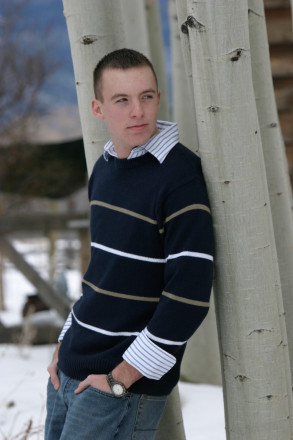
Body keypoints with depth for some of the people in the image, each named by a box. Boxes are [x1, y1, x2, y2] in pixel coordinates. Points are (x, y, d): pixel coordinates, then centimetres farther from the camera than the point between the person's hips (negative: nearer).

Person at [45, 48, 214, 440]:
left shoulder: (180, 176, -15)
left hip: (129, 383, -7)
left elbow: (189, 296, -19)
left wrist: (121, 378, -16)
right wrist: (66, 345, 13)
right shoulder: (104, 168, 9)